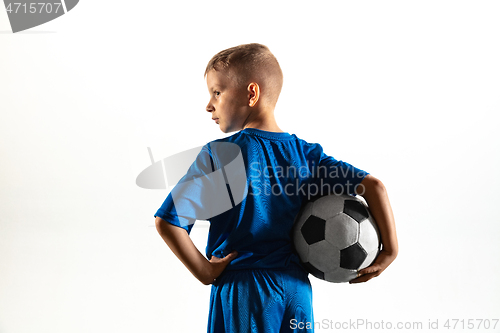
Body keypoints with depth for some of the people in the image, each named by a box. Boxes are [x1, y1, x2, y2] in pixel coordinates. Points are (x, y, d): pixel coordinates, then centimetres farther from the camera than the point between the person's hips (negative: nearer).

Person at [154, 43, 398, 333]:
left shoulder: (218, 154, -11)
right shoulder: (306, 153, 1)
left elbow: (167, 221, -18)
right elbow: (373, 185, -3)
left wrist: (204, 273, -8)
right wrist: (390, 249, 3)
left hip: (242, 289, -4)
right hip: (298, 286, 4)